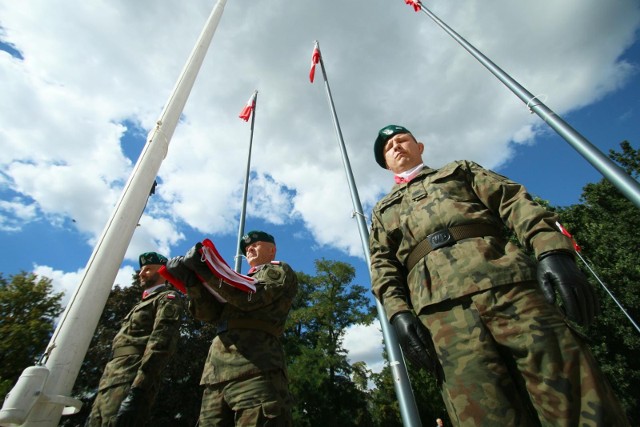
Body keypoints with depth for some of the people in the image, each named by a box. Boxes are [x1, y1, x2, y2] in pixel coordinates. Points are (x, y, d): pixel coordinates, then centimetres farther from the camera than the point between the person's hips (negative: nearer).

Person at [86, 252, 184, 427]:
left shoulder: (168, 298, -2)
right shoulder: (144, 303, 27)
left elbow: (161, 342, -17)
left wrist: (138, 390, -26)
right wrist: (103, 389, 19)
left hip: (130, 384, -9)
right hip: (111, 383, 9)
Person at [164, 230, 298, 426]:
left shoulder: (279, 271, 13)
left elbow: (250, 297, -7)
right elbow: (211, 313, 17)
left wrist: (206, 269, -4)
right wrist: (191, 279, 2)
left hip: (255, 366, -7)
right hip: (217, 371, 7)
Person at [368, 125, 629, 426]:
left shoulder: (460, 170, 29)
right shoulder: (383, 210, 30)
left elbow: (514, 200, 14)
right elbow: (383, 264, 15)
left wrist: (552, 250, -6)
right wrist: (398, 311, -4)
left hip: (503, 273, 1)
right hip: (440, 303, 0)